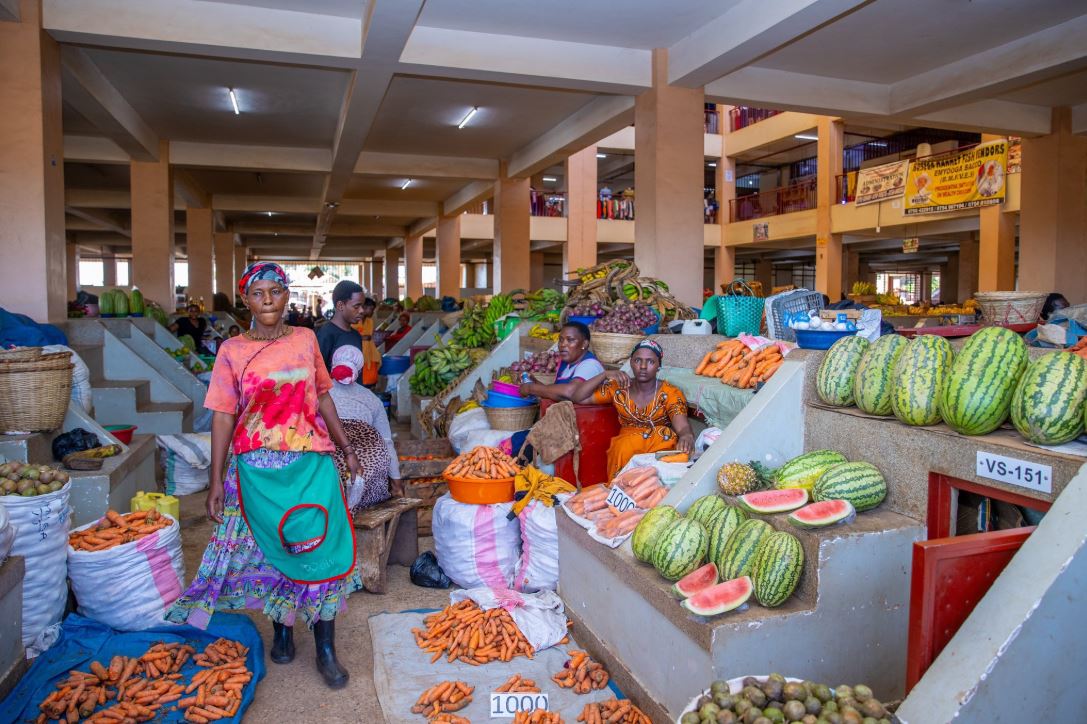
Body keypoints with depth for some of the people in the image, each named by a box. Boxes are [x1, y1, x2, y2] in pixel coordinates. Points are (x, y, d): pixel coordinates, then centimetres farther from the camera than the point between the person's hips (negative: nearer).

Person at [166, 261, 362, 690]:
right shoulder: (232, 351, -2)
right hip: (260, 470, -1)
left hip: (312, 464, 1)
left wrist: (346, 447, 12)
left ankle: (326, 650, 15)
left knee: (322, 550, 2)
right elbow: (223, 416, -2)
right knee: (273, 551, 12)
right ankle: (282, 631, 35)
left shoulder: (305, 340, 4)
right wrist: (216, 481, -4)